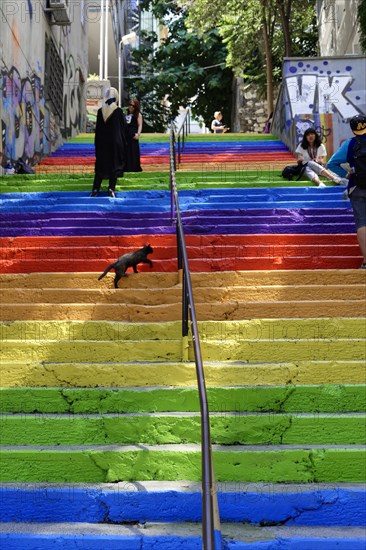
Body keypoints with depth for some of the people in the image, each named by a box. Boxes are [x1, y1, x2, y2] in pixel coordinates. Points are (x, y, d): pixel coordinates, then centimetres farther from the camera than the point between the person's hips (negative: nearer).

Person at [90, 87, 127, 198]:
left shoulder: (100, 111, -1)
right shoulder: (118, 111, -9)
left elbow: (97, 129, 5)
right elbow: (123, 128, -5)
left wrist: (97, 143, 12)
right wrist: (124, 144, 3)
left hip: (102, 143, 3)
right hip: (115, 142, -3)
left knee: (100, 165, 9)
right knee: (114, 165, 4)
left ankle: (95, 189, 5)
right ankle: (111, 189, -1)